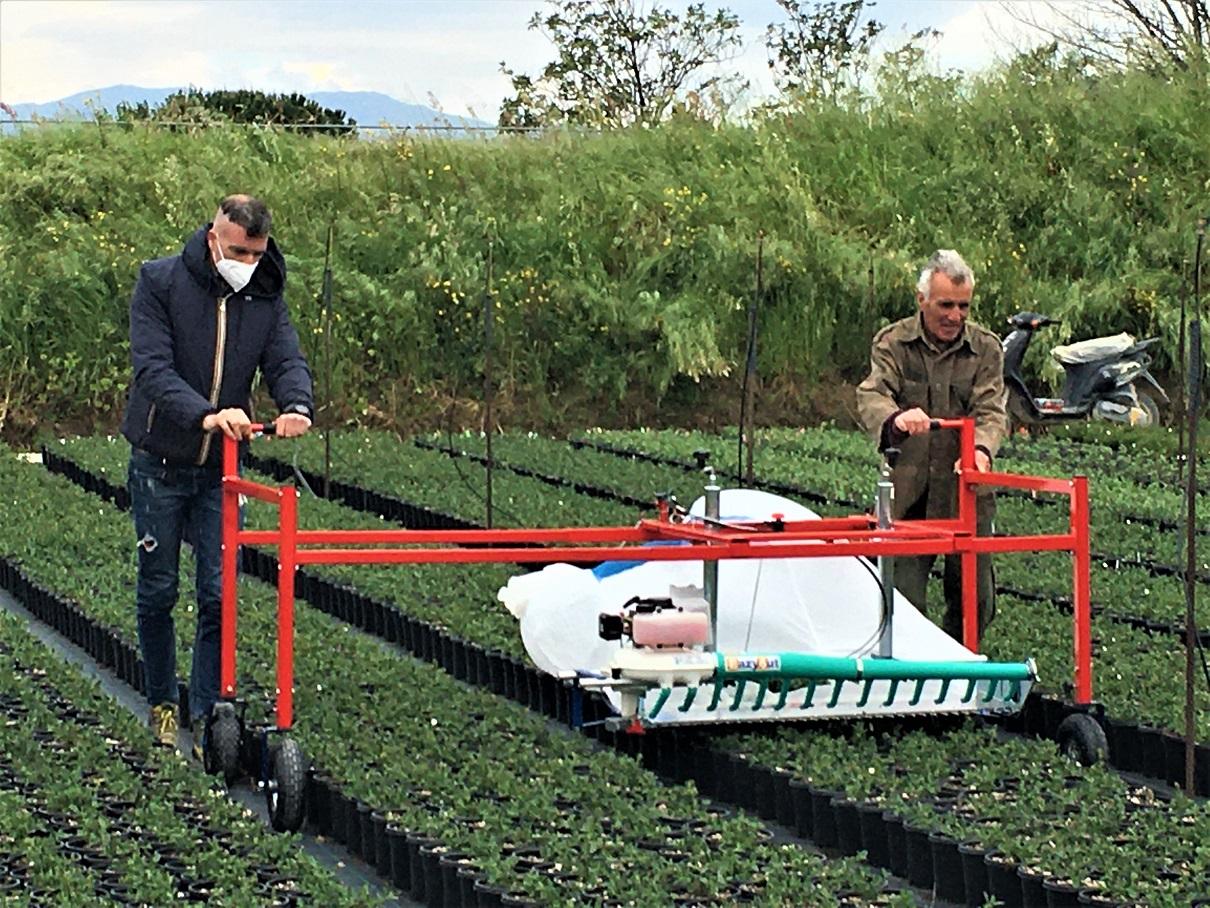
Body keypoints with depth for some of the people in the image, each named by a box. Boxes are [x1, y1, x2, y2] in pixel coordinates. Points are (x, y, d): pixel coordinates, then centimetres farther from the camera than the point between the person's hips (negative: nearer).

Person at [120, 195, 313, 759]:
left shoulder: (266, 296, 1)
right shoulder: (160, 283, -12)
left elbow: (287, 360, -8)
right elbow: (152, 368, -22)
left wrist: (297, 405, -33)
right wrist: (206, 415, -39)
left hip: (220, 469, 3)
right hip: (159, 463, -3)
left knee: (220, 595, -3)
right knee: (157, 591, 9)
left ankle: (207, 713, 6)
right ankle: (161, 704, 25)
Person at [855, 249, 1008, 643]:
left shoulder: (986, 348, 4)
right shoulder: (892, 343, 1)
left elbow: (991, 411, -6)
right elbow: (870, 396, -15)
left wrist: (980, 448, -31)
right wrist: (896, 419, -40)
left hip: (967, 495, 1)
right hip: (907, 494, -1)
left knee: (974, 599, 6)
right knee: (904, 598, -3)